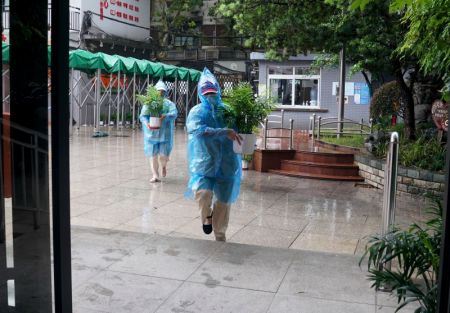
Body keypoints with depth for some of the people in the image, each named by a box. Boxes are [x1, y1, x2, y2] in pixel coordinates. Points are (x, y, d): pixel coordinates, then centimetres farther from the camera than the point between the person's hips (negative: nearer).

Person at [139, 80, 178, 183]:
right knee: (153, 155, -1)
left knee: (163, 155, -2)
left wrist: (165, 116, -30)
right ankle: (155, 175, 10)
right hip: (151, 133, 1)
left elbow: (174, 113, -10)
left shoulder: (169, 103, 7)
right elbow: (143, 116, -2)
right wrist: (147, 124, -22)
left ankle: (164, 166, 32)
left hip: (165, 133, 0)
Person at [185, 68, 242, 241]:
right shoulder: (197, 112, -3)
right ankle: (207, 215, 11)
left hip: (226, 164, 3)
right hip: (204, 163, -3)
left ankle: (220, 236, 33)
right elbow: (200, 131, -22)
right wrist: (225, 132, -30)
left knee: (223, 201, 10)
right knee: (203, 193, -25)